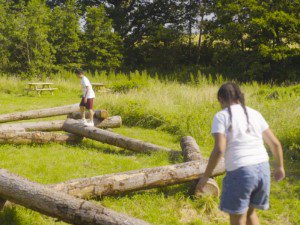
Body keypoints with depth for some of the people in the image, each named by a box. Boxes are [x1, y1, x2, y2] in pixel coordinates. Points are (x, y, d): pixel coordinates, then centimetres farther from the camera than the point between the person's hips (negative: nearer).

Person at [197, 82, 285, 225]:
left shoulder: (221, 117, -3)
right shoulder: (255, 114, 12)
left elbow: (219, 150, -15)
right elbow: (275, 143, 13)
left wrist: (205, 177, -6)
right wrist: (279, 166, 28)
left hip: (239, 172, -5)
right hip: (262, 169, 5)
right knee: (249, 212, 26)